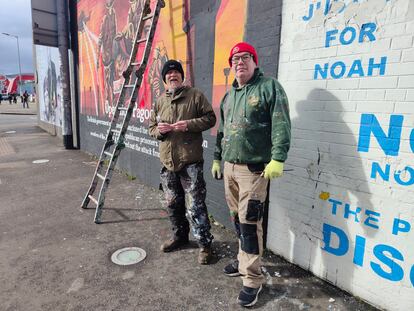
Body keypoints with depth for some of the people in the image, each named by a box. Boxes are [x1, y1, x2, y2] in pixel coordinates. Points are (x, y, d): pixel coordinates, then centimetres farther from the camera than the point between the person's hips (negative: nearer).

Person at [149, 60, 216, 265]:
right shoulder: (160, 101, 14)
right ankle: (180, 236, 37)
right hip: (167, 160, 6)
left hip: (190, 160, -5)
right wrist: (158, 130, -6)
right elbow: (151, 127, 18)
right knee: (173, 203, 17)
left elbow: (210, 118, -3)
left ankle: (205, 244, 11)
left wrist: (189, 124, -17)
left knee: (196, 205, -4)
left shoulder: (195, 96, 0)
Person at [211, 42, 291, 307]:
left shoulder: (269, 86, -4)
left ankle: (253, 279, 9)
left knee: (249, 222, -6)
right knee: (237, 218, 15)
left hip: (254, 169, -7)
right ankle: (245, 261, 34)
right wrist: (217, 158, 24)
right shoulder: (229, 95, 18)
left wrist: (277, 158, -23)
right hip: (229, 166, 7)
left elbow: (281, 124, -14)